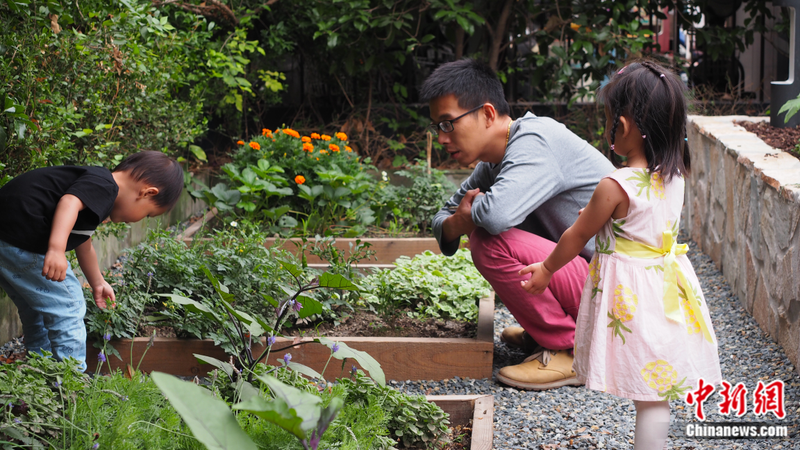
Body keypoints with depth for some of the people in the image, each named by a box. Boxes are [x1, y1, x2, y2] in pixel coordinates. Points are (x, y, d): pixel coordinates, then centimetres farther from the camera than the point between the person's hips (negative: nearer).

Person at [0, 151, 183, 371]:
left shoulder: (98, 182, 21)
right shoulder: (105, 185, -11)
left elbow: (83, 242, 34)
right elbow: (69, 202, -32)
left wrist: (98, 283, 45)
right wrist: (56, 249, -44)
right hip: (22, 243, -11)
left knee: (36, 310, 24)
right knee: (68, 308, -2)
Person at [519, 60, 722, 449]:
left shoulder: (615, 188, -22)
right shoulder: (674, 175, -2)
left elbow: (578, 235, -7)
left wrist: (547, 269, 9)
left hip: (632, 295, -7)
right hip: (666, 283, 7)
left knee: (650, 395, 1)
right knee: (656, 392, 14)